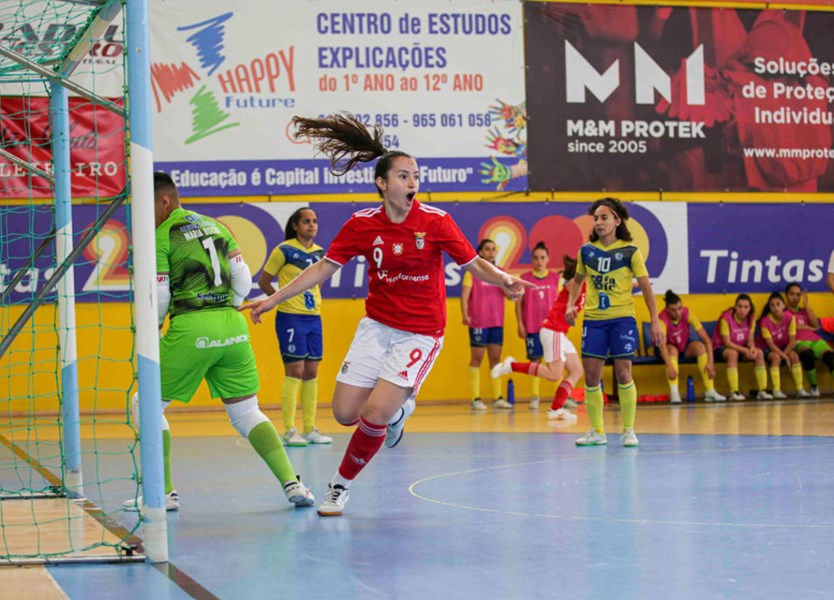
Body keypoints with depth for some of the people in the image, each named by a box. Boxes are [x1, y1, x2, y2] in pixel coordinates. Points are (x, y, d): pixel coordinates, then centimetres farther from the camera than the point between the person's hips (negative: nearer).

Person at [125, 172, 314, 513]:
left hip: (191, 330, -6)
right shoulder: (215, 226, 16)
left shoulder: (160, 238, -3)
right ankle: (292, 483, -3)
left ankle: (164, 493, 6)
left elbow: (159, 300, -3)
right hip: (233, 326, 6)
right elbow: (243, 280, 13)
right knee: (247, 414, 13)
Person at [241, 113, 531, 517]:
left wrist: (504, 280, -27)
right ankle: (399, 408, 31)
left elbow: (474, 264, -7)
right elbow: (323, 268, 3)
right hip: (376, 327, 3)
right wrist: (273, 299, 1)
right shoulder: (362, 225, -5)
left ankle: (341, 485, 9)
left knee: (374, 415, -15)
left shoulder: (435, 221, -11)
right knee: (345, 412, -2)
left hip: (420, 333, -3)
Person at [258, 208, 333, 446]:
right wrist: (284, 299, 3)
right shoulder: (284, 250, -8)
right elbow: (263, 281, -3)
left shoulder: (319, 253, 9)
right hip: (291, 319, -6)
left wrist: (316, 300, 12)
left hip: (314, 319, 6)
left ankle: (310, 429, 14)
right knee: (295, 372, -7)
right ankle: (289, 431, -2)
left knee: (311, 373, 8)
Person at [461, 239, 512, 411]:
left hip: (497, 323, 5)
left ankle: (497, 398, 11)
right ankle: (475, 399, -1)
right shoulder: (472, 272, -1)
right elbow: (464, 295, -8)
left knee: (495, 359, 7)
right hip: (478, 323, -5)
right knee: (477, 359, -3)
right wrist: (465, 315, -22)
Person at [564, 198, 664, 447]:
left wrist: (655, 321, -6)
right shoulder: (586, 251, 5)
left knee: (623, 374, -7)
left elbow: (646, 286, -1)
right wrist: (571, 305, 7)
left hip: (622, 318, -3)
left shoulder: (630, 252, -4)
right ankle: (597, 431, 13)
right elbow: (578, 279, 22)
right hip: (593, 320, 3)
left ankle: (629, 431, 6)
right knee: (591, 377, 0)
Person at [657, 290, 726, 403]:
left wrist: (710, 362, -34)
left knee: (700, 346, -28)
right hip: (669, 348, -3)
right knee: (672, 350, -36)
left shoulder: (687, 313, -22)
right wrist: (670, 367, -56)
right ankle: (674, 393, -44)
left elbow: (706, 339, -23)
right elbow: (662, 344, -42)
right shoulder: (663, 318, -29)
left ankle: (710, 391, -30)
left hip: (684, 346, 3)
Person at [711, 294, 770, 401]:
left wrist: (752, 348, -28)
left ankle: (762, 391, -18)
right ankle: (734, 392, -41)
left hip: (740, 347, 6)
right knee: (733, 353, -38)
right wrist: (745, 350, -33)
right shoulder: (726, 318, -23)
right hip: (721, 348, -6)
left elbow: (750, 340, -4)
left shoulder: (751, 318, -5)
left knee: (759, 353, -19)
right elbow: (727, 343, -23)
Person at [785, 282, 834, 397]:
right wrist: (809, 328, 6)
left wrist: (806, 304, 8)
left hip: (816, 340, 4)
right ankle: (814, 387, -23)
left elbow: (815, 325, 9)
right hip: (799, 342, -4)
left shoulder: (806, 310, 28)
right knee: (807, 354, -40)